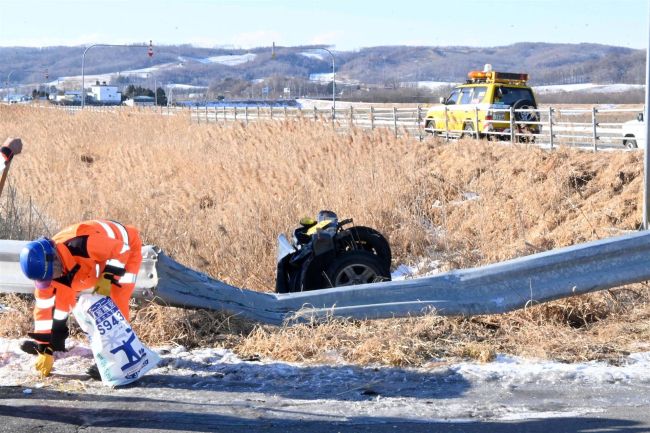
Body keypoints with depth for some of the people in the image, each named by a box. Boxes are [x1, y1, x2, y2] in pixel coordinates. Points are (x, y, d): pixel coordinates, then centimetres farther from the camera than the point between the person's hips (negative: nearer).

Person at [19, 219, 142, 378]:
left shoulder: (82, 244, -44)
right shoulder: (45, 267, -21)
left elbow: (122, 249, -31)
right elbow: (44, 306, -13)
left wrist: (108, 278, -31)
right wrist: (45, 349, -10)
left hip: (126, 247, -6)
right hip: (96, 260, 6)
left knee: (115, 301, -20)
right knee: (63, 296, 6)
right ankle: (53, 341, 23)